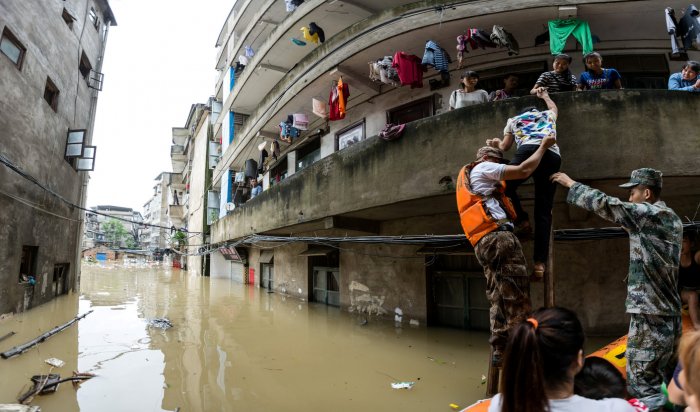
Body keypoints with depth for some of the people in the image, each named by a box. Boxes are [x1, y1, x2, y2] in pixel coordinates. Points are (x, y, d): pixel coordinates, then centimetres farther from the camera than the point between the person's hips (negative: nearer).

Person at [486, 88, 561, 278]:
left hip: (529, 151, -3)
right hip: (554, 156, 3)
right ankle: (540, 262, -9)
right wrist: (545, 96, 80)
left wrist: (496, 144, 57)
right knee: (544, 211, -2)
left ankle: (521, 220, -8)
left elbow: (505, 146, 38)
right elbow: (554, 107, 64)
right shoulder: (547, 114, 39)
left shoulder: (514, 119, 31)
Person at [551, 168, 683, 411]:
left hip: (650, 313, -10)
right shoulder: (672, 219, 15)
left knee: (643, 388, -3)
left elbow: (604, 204, -14)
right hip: (669, 313, 10)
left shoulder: (648, 213, -11)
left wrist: (570, 183, -6)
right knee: (663, 382, 18)